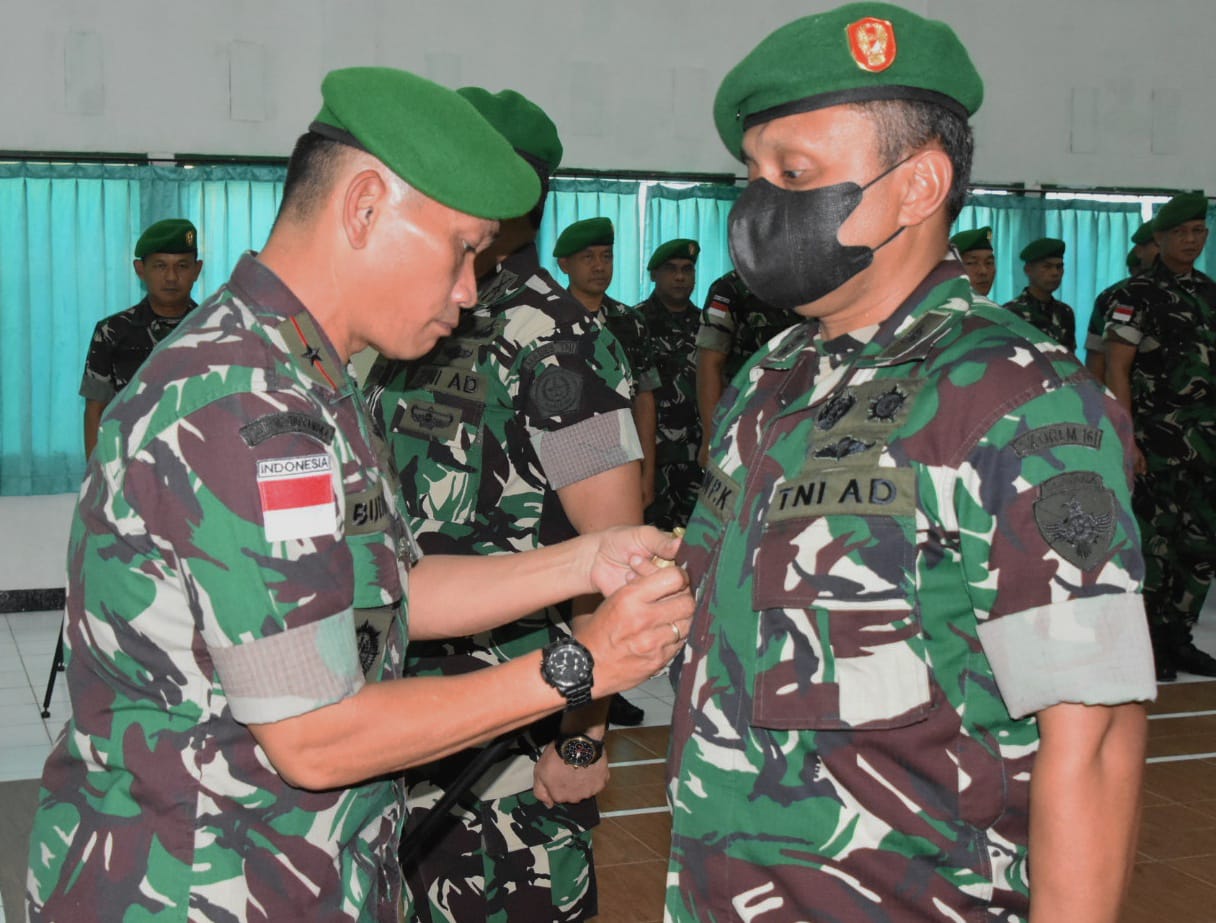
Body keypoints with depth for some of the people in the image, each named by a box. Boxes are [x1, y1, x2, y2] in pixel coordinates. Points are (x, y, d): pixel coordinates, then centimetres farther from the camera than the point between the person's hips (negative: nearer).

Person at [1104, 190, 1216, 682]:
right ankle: (1146, 645, 8)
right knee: (1153, 541, -2)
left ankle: (1177, 638, 18)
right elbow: (1116, 370, -10)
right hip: (1156, 435, -6)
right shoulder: (1138, 294, -5)